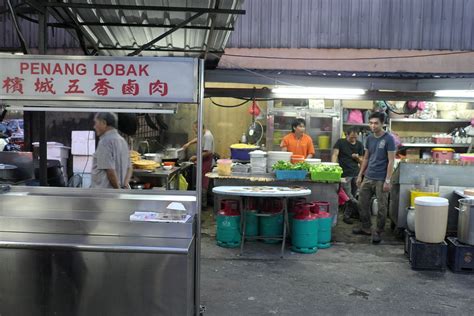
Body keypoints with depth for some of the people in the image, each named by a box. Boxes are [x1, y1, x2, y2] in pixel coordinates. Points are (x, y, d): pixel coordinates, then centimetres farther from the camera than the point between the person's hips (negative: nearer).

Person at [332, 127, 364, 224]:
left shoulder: (359, 145, 11)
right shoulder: (340, 142, 0)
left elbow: (361, 161, 16)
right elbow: (335, 155, -8)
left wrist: (357, 157, -7)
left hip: (356, 174, 4)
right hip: (345, 174, -4)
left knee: (352, 196, 7)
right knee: (349, 196, -8)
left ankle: (347, 216, 18)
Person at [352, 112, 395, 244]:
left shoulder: (388, 139, -9)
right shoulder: (369, 138, 9)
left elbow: (391, 161, -11)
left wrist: (388, 181, -15)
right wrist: (360, 175, 13)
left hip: (381, 180, -6)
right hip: (368, 177, 6)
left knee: (382, 207, 2)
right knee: (362, 203, 12)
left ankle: (378, 232, 15)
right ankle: (366, 228, 27)